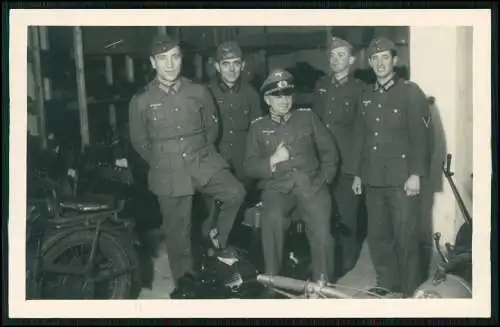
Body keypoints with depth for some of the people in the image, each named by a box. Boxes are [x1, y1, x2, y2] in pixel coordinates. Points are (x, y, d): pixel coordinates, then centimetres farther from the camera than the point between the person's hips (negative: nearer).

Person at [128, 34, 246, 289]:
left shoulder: (199, 92, 0)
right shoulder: (141, 101, -4)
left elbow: (212, 126, 14)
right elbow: (139, 142, 8)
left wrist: (202, 155, 10)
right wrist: (163, 163, 8)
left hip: (203, 164, 1)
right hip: (169, 175, -1)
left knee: (235, 193, -23)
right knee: (178, 234, 6)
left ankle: (217, 241, 1)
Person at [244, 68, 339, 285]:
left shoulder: (307, 117, 14)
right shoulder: (258, 127, 12)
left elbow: (328, 150, 16)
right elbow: (250, 167, 7)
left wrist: (325, 177, 5)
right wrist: (273, 160, -8)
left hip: (310, 183, 1)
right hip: (277, 186, 0)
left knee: (321, 228, -22)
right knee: (272, 219, -32)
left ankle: (322, 284, 0)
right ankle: (271, 281, -15)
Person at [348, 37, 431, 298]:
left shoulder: (410, 92, -1)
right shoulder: (366, 96, 15)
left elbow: (419, 136, -7)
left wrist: (415, 174, -14)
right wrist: (356, 173, 14)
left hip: (401, 178, -5)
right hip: (373, 179, 5)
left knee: (405, 236, -2)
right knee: (377, 234, 8)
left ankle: (408, 289, 12)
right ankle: (385, 282, 23)